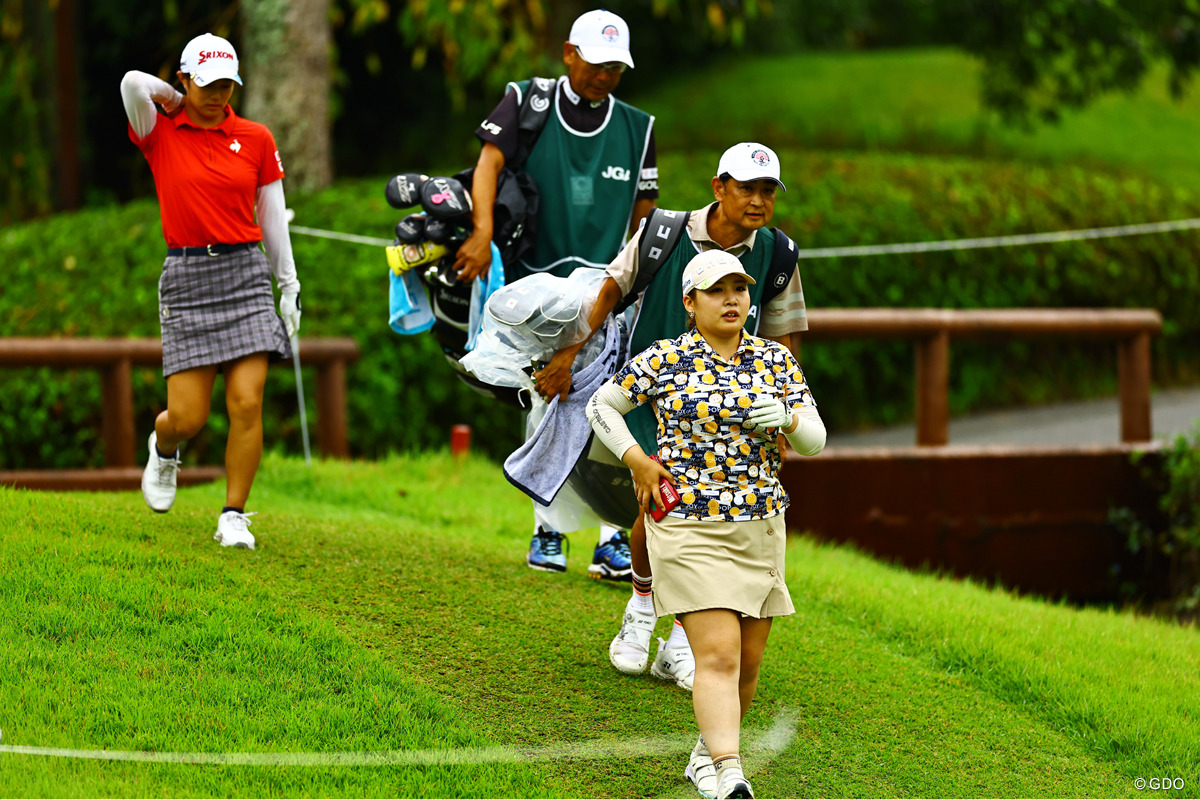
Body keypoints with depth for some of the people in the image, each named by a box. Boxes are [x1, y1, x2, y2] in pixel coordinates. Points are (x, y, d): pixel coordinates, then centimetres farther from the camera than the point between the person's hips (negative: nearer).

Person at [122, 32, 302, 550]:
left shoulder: (256, 139, 8)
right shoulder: (158, 134, 2)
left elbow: (272, 216, 13)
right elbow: (134, 83, -17)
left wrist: (289, 285, 12)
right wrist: (175, 101, 2)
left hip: (246, 273, 1)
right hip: (187, 278, -1)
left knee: (247, 403, -11)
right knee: (188, 418, -5)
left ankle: (234, 517, 1)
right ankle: (163, 449, 32)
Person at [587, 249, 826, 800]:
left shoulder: (776, 360, 7)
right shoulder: (663, 362, -3)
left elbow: (815, 442, 5)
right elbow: (600, 407, 8)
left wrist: (787, 418, -17)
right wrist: (637, 460, -6)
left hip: (761, 529, 5)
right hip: (689, 531, -5)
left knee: (749, 661, 10)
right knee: (718, 654, -17)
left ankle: (708, 754, 29)